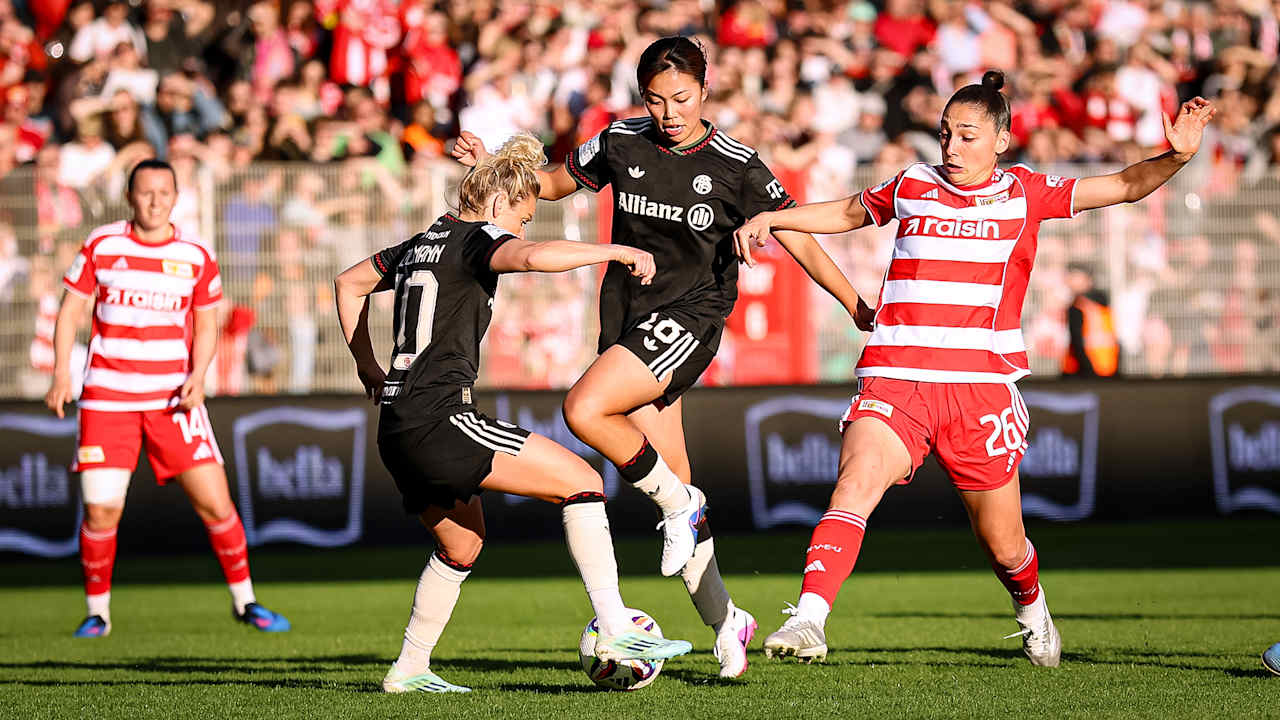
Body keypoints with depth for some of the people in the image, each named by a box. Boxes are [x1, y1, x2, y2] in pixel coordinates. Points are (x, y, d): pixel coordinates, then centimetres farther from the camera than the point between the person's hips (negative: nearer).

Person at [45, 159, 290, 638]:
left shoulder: (196, 257, 2)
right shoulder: (101, 246, 0)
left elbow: (206, 327, 11)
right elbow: (70, 311, 5)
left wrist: (197, 375, -7)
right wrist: (62, 374, -6)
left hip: (174, 397, 1)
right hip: (108, 396, -1)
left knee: (215, 503, -4)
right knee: (101, 509, -7)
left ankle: (244, 602, 13)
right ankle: (97, 612, 11)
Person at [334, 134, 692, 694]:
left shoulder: (422, 243, 21)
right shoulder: (478, 239, -4)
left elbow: (348, 284, 36)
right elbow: (534, 256, -27)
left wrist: (367, 366, 37)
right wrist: (617, 251, -17)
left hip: (397, 431, 9)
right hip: (440, 421, -9)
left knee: (462, 545, 28)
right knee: (582, 482, -8)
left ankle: (409, 670, 27)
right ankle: (615, 631, -17)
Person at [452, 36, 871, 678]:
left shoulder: (734, 166, -7)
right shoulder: (621, 143, 3)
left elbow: (799, 241, -3)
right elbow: (554, 183, 20)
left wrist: (861, 311, -5)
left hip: (689, 318, -4)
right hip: (626, 315, 4)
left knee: (584, 410, -28)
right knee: (673, 495, 2)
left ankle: (679, 502, -7)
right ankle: (725, 621, 14)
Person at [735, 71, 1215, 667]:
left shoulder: (1023, 193, 7)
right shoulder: (911, 187, 11)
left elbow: (1126, 186, 7)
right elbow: (846, 213, 30)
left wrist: (1175, 156, -10)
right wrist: (771, 218, 20)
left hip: (981, 386, 0)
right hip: (895, 383, 0)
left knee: (1004, 549, 10)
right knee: (854, 487, -27)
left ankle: (1032, 611, 43)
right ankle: (807, 622, -36)